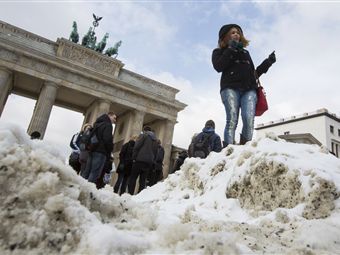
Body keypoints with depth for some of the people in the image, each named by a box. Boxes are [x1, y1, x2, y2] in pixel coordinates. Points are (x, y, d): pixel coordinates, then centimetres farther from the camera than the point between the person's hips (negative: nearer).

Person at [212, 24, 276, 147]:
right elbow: (218, 67, -1)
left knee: (249, 119, -20)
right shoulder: (219, 51, 22)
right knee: (232, 120, -21)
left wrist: (267, 63, 20)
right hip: (230, 88, -3)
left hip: (249, 89, 4)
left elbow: (254, 73, 30)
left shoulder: (245, 52, 34)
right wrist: (231, 50, 1)